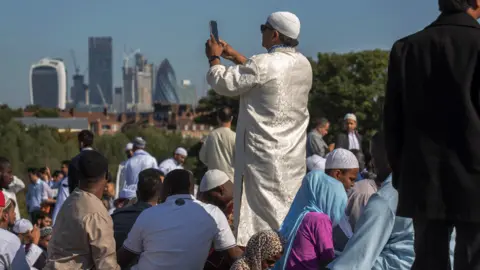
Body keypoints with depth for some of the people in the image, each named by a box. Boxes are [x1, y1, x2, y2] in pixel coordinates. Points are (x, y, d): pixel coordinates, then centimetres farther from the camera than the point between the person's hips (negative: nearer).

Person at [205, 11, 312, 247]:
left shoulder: (263, 64, -18)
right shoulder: (304, 65, 7)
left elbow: (225, 84, -6)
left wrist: (214, 59, 12)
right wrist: (236, 57, 28)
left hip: (264, 154, -7)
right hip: (293, 155, 7)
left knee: (265, 214, -5)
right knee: (289, 214, 11)